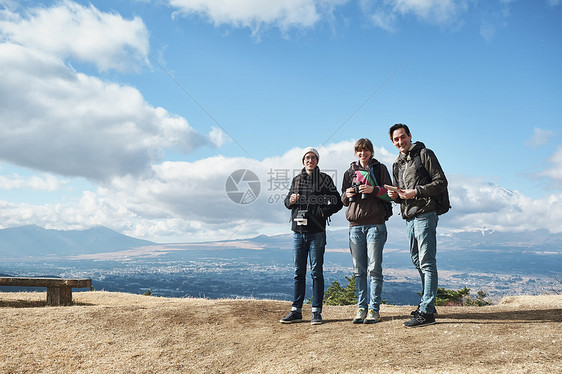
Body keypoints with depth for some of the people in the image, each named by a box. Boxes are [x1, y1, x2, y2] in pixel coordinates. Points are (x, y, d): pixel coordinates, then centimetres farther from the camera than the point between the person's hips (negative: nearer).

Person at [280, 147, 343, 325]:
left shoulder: (324, 179, 4)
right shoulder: (296, 180, 15)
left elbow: (337, 202, 4)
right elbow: (287, 202, 21)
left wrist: (323, 213, -9)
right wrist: (290, 200, -1)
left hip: (316, 232, -4)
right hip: (298, 231, 4)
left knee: (316, 272, -1)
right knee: (298, 272, 7)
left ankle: (316, 312, 4)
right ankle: (296, 311, 12)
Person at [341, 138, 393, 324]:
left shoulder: (380, 169, 10)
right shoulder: (350, 172, 19)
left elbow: (389, 194, 4)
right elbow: (343, 199, 21)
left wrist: (374, 190, -12)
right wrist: (348, 194, -1)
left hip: (375, 224, -3)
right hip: (355, 225, 3)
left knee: (374, 269, -5)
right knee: (359, 270, 4)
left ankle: (374, 309, 0)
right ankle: (361, 308, 10)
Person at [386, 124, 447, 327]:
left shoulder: (424, 154, -1)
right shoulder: (397, 164, 20)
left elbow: (441, 182, -7)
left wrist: (417, 192, -17)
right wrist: (395, 195, 1)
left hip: (425, 214, -8)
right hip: (409, 217, 8)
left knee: (427, 262, -9)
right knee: (417, 261, 14)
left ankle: (426, 312, -9)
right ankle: (427, 303, 26)